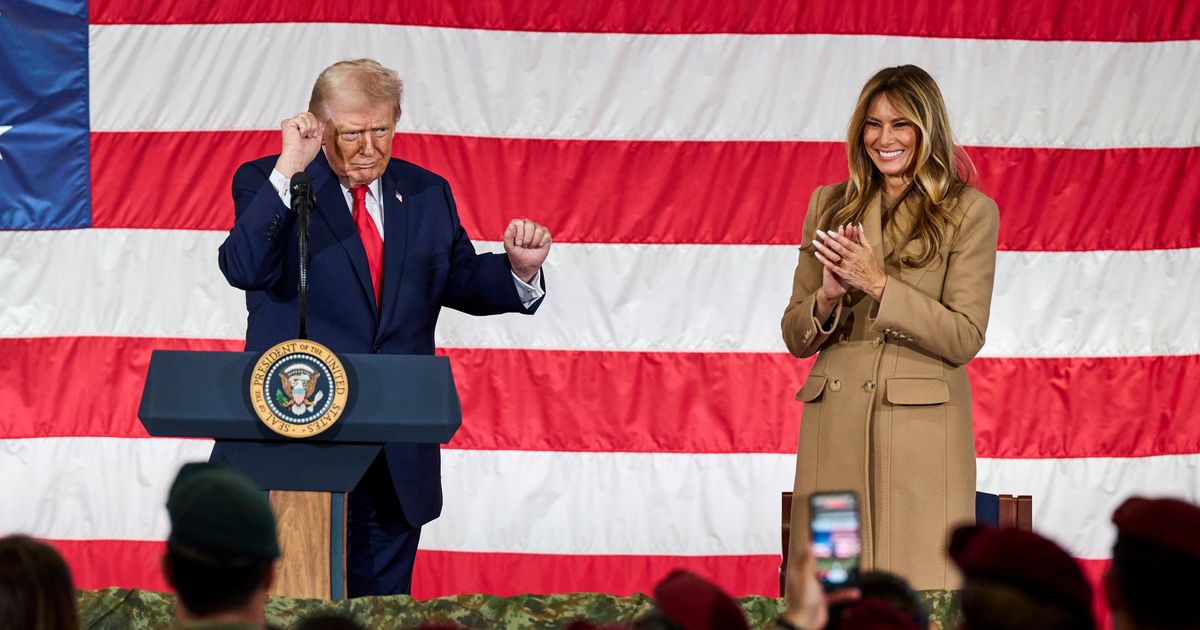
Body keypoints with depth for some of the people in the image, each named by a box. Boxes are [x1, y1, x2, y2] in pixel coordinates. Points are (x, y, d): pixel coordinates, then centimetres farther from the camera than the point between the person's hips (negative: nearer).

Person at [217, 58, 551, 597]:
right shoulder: (264, 184, -1)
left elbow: (461, 284, 19)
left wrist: (518, 268, -2)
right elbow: (245, 269, -18)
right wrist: (287, 171, -23)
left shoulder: (426, 194, 12)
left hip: (398, 459, 4)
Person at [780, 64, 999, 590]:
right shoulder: (829, 206, 13)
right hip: (834, 425, 3)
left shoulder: (969, 212, 2)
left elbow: (964, 339, -6)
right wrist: (828, 296, -8)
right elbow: (796, 338, 13)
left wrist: (877, 284, -13)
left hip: (922, 430, -3)